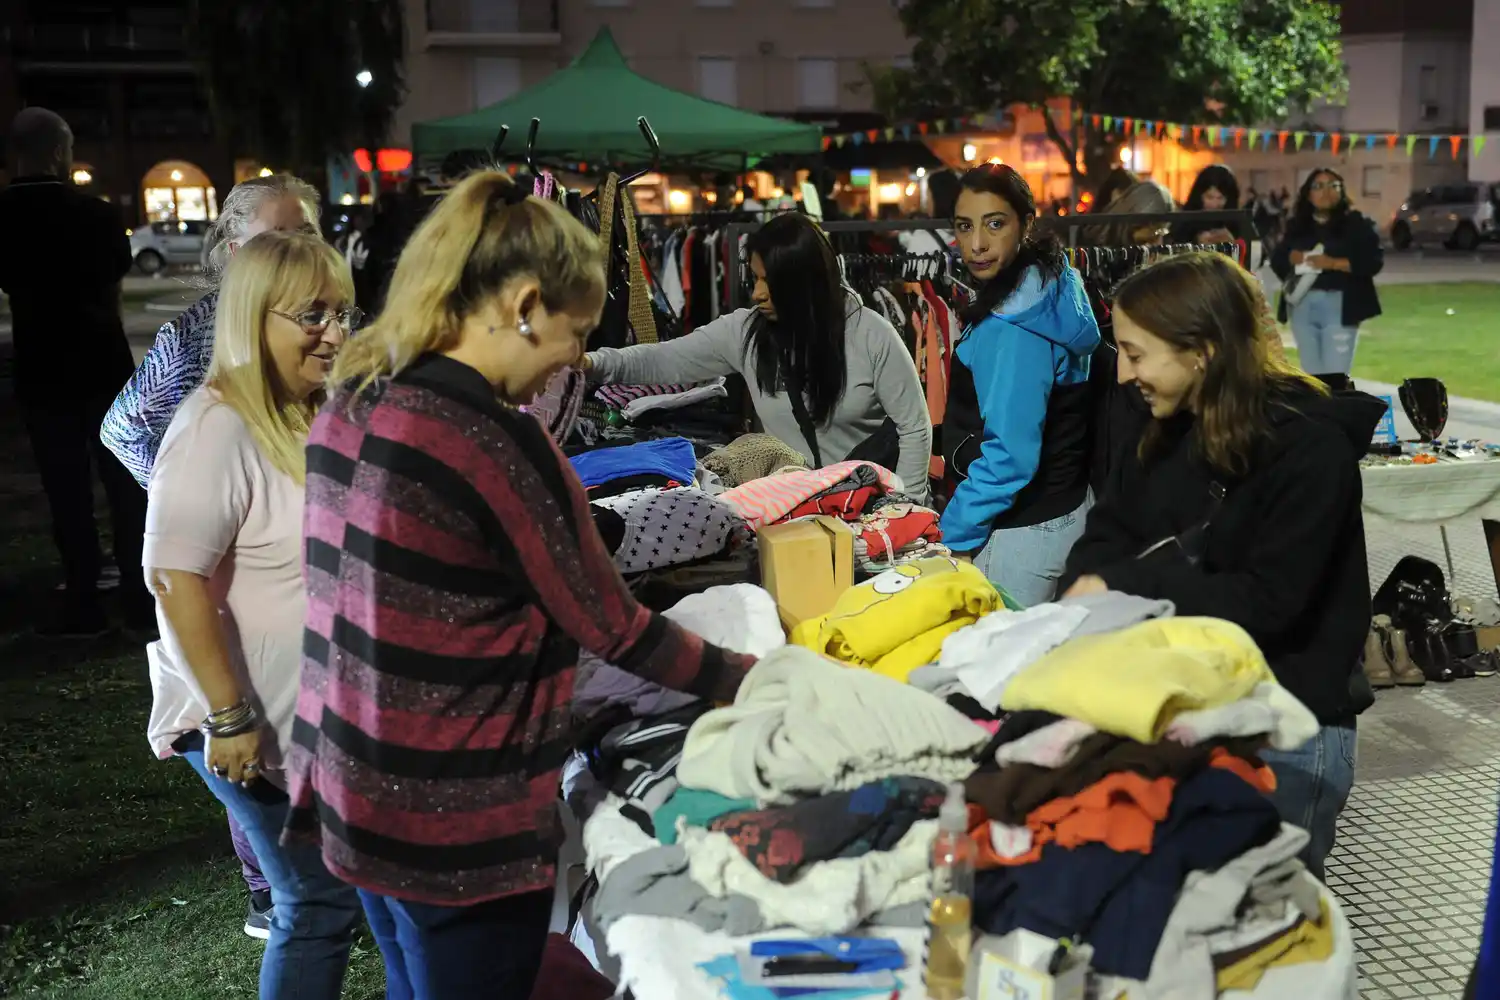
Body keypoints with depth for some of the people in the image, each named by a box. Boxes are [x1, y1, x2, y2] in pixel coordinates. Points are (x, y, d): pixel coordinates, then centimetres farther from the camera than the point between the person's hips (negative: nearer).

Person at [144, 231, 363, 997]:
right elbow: (174, 577, -26)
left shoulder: (314, 414, 7)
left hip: (322, 711, 8)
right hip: (257, 721, -8)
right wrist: (231, 717, -25)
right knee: (322, 904, 0)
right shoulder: (219, 426, -21)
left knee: (327, 892, 16)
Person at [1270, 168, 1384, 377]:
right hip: (1303, 305, 4)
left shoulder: (1356, 223, 1)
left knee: (1336, 375, -10)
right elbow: (1276, 261, 13)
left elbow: (1374, 261, -8)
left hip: (1340, 307, -4)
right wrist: (1291, 257, -10)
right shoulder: (1296, 225, 12)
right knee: (1310, 374, 11)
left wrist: (1334, 263, -19)